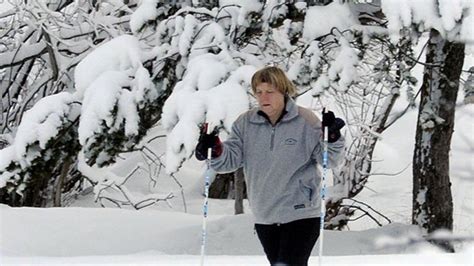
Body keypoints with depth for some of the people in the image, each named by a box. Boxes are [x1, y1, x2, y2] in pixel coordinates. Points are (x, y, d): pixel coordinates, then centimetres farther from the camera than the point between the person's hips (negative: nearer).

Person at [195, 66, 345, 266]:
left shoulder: (305, 121, -7)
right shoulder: (246, 123, 2)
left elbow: (328, 159, -7)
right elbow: (231, 160, 0)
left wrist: (332, 138, -27)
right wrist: (215, 150, -21)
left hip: (300, 214, -5)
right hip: (264, 217, 5)